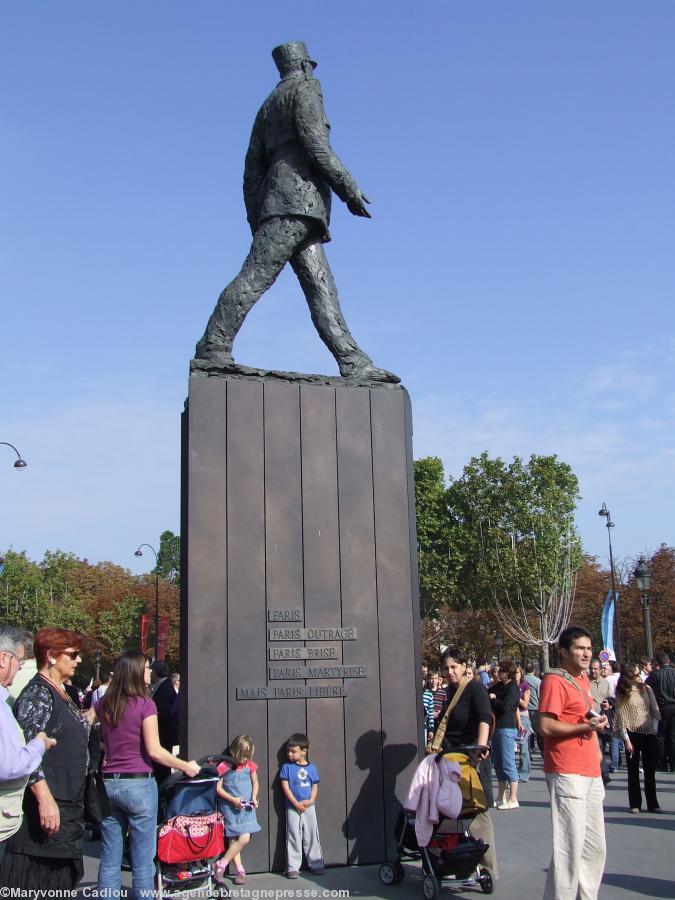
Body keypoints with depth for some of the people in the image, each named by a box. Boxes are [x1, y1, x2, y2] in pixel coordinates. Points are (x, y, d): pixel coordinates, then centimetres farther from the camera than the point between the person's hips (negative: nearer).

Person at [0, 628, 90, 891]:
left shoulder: (61, 692, 15)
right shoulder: (37, 694, -14)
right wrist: (45, 799, -27)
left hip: (68, 807, 10)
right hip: (47, 808, -10)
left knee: (60, 882, 13)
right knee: (36, 881, -5)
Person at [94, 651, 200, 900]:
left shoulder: (103, 704, 5)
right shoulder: (145, 704, -11)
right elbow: (154, 751, -13)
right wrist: (186, 767, -3)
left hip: (108, 784, 5)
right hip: (138, 784, -5)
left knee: (109, 860, 10)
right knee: (143, 859, 5)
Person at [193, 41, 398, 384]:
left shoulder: (268, 105, 30)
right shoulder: (305, 87, 6)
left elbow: (252, 172, 23)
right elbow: (316, 144, -10)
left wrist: (257, 223, 19)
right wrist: (349, 188, -8)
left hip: (276, 201, 9)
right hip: (299, 192, -9)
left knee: (321, 287, -2)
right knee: (256, 275, -16)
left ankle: (353, 362, -9)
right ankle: (214, 347, -22)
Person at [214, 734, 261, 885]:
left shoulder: (250, 765, 1)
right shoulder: (224, 767, -11)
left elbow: (255, 783, 14)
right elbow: (218, 788, -9)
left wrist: (254, 798, -2)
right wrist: (233, 800, -16)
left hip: (247, 808, 3)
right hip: (230, 808, -3)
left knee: (244, 838, -9)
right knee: (234, 840, -1)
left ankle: (221, 865, 2)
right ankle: (240, 870, 13)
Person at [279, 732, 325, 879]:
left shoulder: (312, 767, 5)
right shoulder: (287, 767, -1)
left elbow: (315, 787, 7)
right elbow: (285, 787, -7)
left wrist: (310, 801, -11)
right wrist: (296, 804, -13)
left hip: (309, 807, 2)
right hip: (292, 808, -2)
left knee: (312, 836, 6)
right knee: (294, 837, 1)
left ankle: (316, 865, 16)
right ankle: (293, 868, 7)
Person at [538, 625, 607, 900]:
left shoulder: (582, 679, 16)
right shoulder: (555, 680, -11)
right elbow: (546, 726, -19)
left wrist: (596, 722, 14)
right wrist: (585, 727, -22)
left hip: (591, 773, 9)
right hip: (567, 773, -9)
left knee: (595, 847, 15)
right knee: (571, 846, -9)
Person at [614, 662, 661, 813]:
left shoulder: (646, 689, 2)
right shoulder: (622, 694, -6)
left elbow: (655, 710, 6)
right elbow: (621, 717, -7)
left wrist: (655, 727, -6)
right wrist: (626, 739, -11)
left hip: (648, 733, 3)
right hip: (632, 734, -3)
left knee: (650, 770, 7)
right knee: (633, 771, 5)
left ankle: (652, 804, 16)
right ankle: (635, 804, 13)